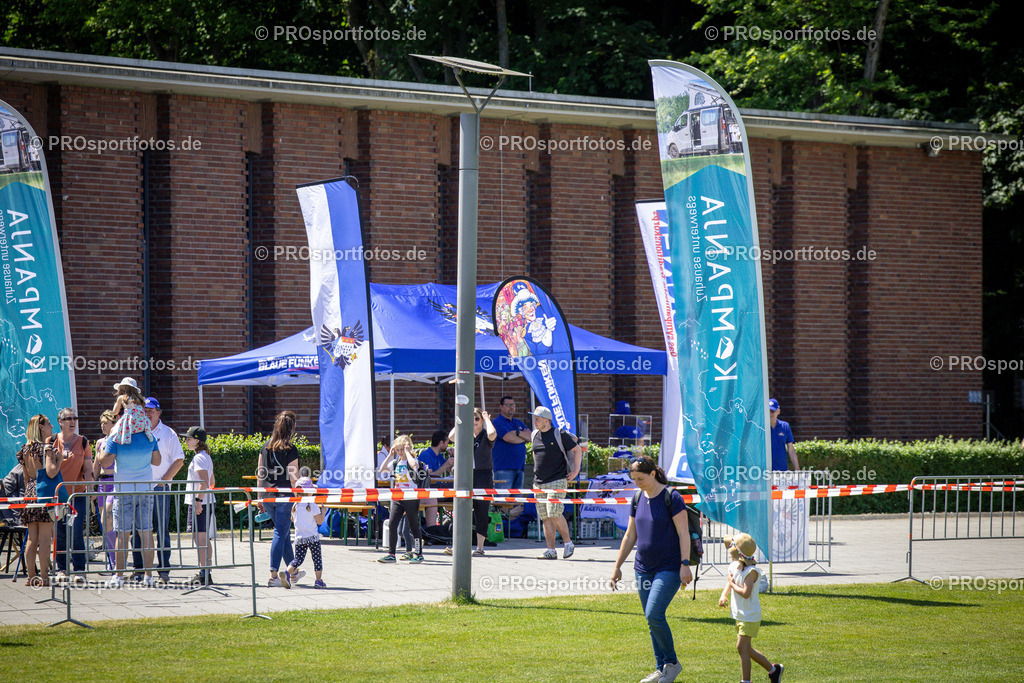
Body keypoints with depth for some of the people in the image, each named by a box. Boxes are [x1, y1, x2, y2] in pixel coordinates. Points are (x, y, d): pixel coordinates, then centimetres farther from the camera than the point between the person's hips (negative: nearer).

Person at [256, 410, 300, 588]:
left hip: (267, 496, 6)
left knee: (284, 532, 18)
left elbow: (259, 474, 10)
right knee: (281, 533, -4)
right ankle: (273, 575, -10)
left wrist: (260, 498, 17)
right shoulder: (291, 450, -10)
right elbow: (294, 479, -11)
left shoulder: (266, 447, 6)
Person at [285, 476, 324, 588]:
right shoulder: (313, 506, -11)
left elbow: (293, 519, 17)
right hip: (312, 537, -4)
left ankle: (288, 572, -15)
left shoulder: (295, 506, 2)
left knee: (298, 559, 8)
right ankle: (318, 580, 6)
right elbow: (320, 521, -10)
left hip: (299, 538, 4)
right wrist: (323, 511, 3)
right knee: (317, 558, 7)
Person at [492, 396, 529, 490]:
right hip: (504, 468, -7)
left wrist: (518, 433, -10)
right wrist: (524, 437, 1)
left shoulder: (519, 423, 21)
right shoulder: (497, 422, -2)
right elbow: (509, 438, -15)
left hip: (519, 467, 7)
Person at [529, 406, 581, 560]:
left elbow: (577, 449, 1)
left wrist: (576, 470, -3)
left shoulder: (559, 435, -7)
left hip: (557, 481, -6)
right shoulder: (535, 435, 11)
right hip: (539, 483, 6)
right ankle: (551, 550, 4)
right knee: (545, 517, 2)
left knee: (554, 513, -16)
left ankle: (568, 543, 1)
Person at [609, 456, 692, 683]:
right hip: (644, 568, 7)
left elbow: (683, 533, -11)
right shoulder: (639, 499, 10)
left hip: (669, 568, -7)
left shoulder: (671, 497, -9)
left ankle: (672, 662, -1)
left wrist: (685, 565, -17)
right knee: (651, 620, 7)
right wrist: (617, 566, 17)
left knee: (654, 615, -18)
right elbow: (630, 536, 17)